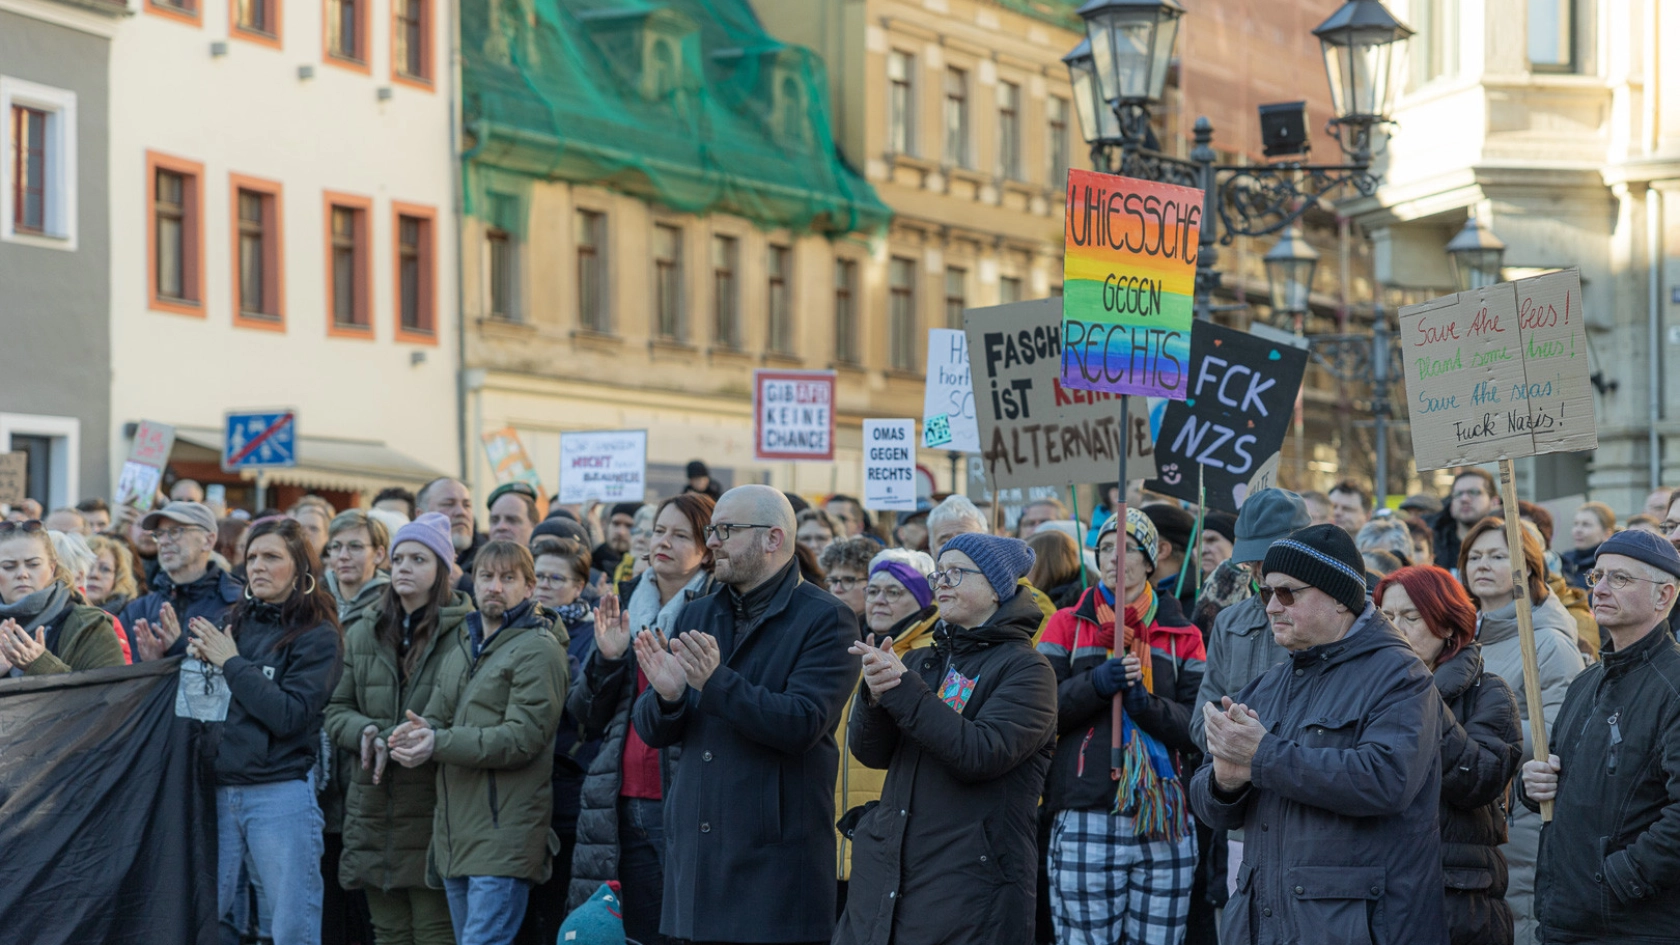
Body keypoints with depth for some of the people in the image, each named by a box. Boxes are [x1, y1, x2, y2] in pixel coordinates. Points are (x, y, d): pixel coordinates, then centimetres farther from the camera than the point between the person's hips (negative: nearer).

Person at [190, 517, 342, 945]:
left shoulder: (317, 637, -3)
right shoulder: (236, 624, 13)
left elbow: (289, 716, -15)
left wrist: (232, 663, -11)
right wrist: (200, 664, -2)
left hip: (281, 793, -5)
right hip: (221, 791, 5)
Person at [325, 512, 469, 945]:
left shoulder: (466, 632, -7)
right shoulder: (364, 631, 12)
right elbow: (337, 711, 13)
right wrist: (367, 733, -8)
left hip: (433, 809, -5)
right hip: (374, 810, 5)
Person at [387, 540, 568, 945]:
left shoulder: (537, 649, -8)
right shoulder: (460, 642, 18)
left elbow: (522, 737, -16)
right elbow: (436, 715, 15)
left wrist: (439, 744, -20)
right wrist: (420, 732, -11)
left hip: (504, 836, -8)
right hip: (455, 830, 8)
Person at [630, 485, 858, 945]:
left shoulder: (825, 620, -5)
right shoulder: (695, 616, 14)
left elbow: (803, 724, -18)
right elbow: (652, 732, 10)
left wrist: (716, 682, -26)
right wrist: (666, 696, -12)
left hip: (776, 851, -6)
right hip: (693, 850, 6)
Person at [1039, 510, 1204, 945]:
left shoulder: (1183, 635, 13)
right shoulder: (1068, 625, 12)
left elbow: (1198, 726, 3)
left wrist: (1148, 704, -14)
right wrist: (1095, 684, -13)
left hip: (1166, 821, 1)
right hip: (1086, 822, -1)